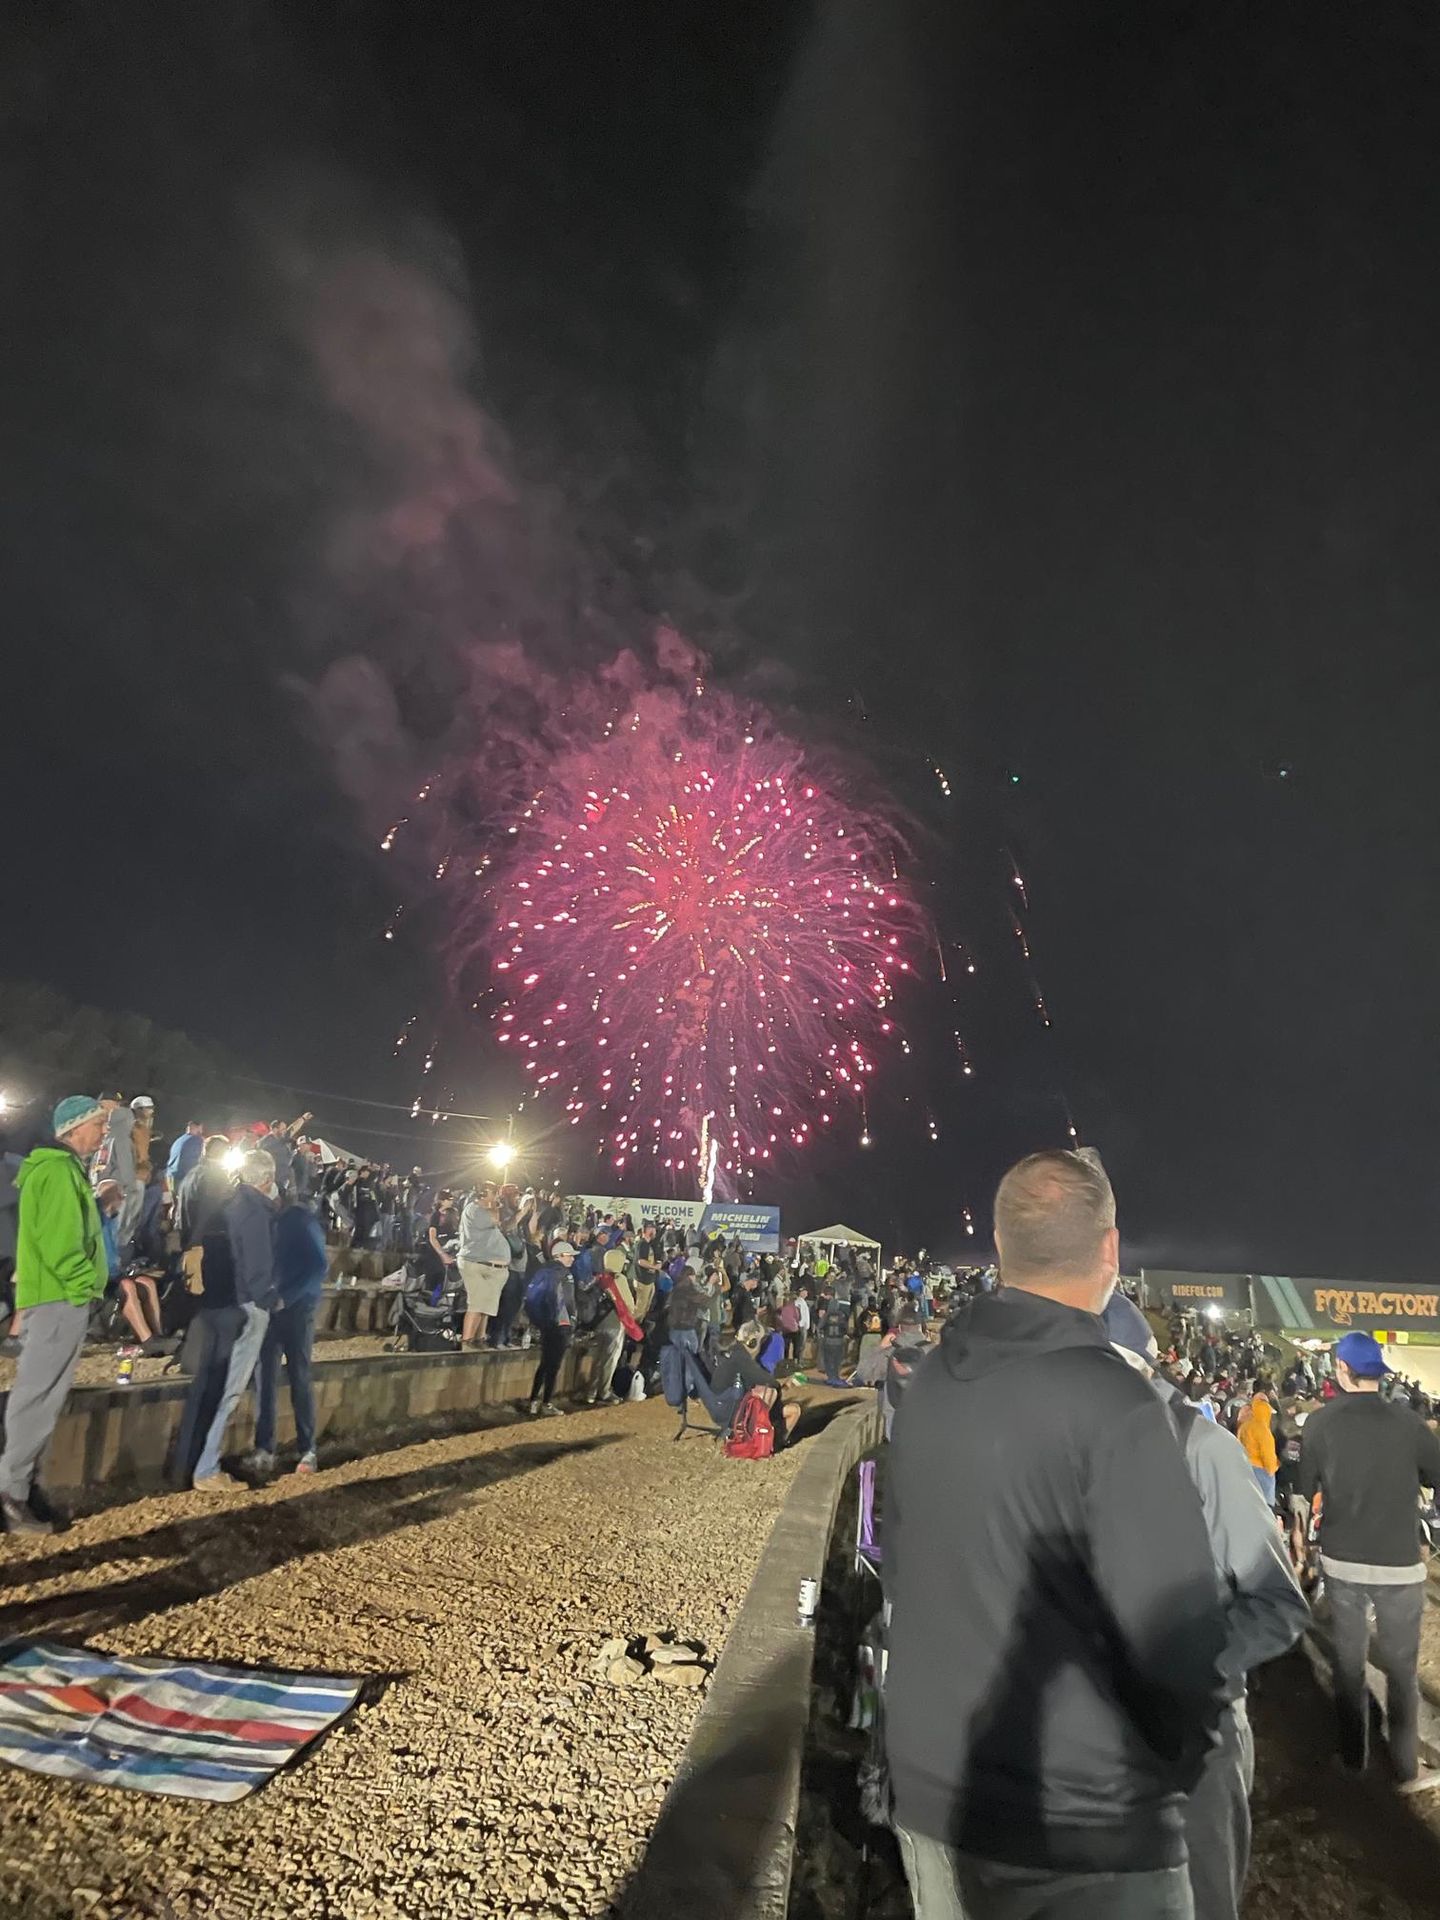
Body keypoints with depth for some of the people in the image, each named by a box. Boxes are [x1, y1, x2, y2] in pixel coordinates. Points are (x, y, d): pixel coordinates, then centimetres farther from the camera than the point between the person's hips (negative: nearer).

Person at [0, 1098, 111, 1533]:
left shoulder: (62, 1168, 19)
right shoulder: (59, 1170, -14)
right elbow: (60, 1240, -22)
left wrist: (83, 1286, 17)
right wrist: (84, 1284, -15)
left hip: (58, 1296, 11)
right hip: (60, 1297, -11)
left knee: (40, 1396, 14)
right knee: (38, 1398, -6)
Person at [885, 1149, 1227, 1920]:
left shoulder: (930, 1382, -3)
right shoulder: (1112, 1403, -24)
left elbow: (899, 1567, 6)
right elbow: (1175, 1631, -21)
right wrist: (1174, 1766, -1)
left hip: (932, 1795, 6)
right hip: (1084, 1831, -6)